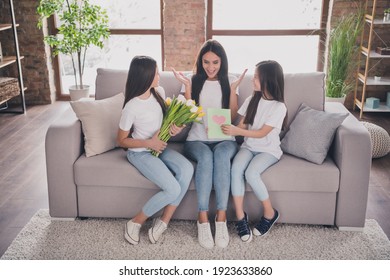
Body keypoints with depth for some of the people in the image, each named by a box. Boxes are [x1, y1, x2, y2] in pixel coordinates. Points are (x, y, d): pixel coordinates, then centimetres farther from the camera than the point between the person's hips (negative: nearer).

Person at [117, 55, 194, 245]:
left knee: (187, 169, -23)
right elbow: (121, 140, -10)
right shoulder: (132, 107, -20)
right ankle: (135, 223, -2)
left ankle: (162, 222, -13)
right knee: (173, 189, -24)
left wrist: (175, 127, -5)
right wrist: (148, 143, -20)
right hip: (140, 152, -7)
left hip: (160, 147, 7)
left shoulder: (159, 93, 0)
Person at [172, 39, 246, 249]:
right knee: (206, 156, -36)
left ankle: (221, 219, -35)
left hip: (224, 139, 0)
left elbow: (233, 117, 2)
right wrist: (187, 87, -8)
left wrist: (233, 88, -8)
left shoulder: (229, 81, 10)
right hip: (197, 140, 0)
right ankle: (203, 220, -32)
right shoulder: (193, 81, 8)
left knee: (221, 154, -36)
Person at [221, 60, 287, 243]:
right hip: (248, 146, 5)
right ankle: (240, 216, -18)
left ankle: (270, 213, -7)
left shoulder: (279, 107, -12)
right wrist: (227, 129, -12)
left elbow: (262, 133, -17)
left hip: (269, 150, -4)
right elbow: (242, 125, 7)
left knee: (251, 173, -31)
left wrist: (237, 131, -25)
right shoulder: (251, 100, 7)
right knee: (236, 168, -26)